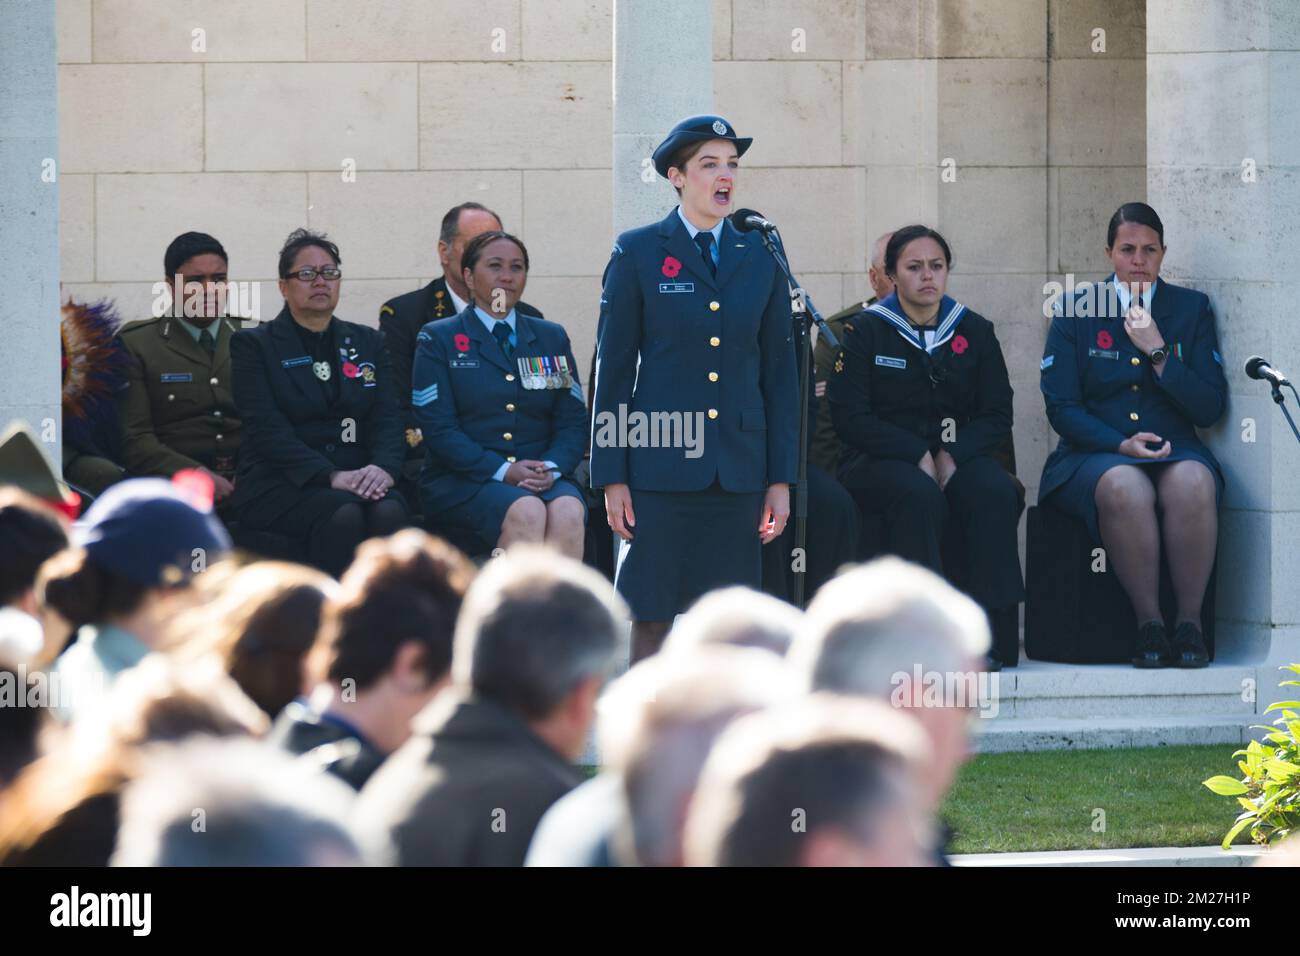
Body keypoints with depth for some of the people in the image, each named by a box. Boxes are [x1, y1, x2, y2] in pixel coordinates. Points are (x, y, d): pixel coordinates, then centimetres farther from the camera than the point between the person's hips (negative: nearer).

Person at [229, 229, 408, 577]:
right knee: (342, 514, -35)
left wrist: (382, 467, -15)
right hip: (280, 483, -3)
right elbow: (268, 429, -7)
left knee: (389, 511, -32)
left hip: (357, 477, 3)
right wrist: (331, 476, -20)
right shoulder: (254, 345, 6)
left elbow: (387, 418, 9)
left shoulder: (366, 342, 20)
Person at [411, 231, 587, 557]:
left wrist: (551, 468, -9)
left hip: (545, 478, 3)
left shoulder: (552, 338, 20)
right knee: (526, 512, -35)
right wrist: (502, 471, -15)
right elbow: (438, 426, -3)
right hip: (463, 481, -3)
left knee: (568, 513, -32)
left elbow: (573, 420, 12)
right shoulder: (439, 339, 8)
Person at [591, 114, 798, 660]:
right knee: (650, 619, -3)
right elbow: (613, 368, 1)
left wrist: (781, 478, 6)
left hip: (738, 469, 3)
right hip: (660, 466, -3)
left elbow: (779, 372, 12)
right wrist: (612, 477, -5)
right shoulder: (638, 253, 2)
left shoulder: (760, 258, 11)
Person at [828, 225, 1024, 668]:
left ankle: (995, 637, -33)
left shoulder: (975, 331, 13)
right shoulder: (865, 330, 4)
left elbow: (997, 415, 7)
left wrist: (953, 454, -12)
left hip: (960, 455, 2)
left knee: (995, 491, -31)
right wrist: (918, 456, -15)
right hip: (880, 461, -2)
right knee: (919, 495, -37)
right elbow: (849, 416, -5)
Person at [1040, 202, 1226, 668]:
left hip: (1174, 451, 1)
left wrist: (1157, 352, -7)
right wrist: (1122, 445, -14)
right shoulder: (1075, 312, 8)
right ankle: (1149, 624, -26)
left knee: (1192, 484, -36)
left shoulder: (1192, 309, 11)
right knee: (1124, 487, -38)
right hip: (1096, 452, -1)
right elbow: (1061, 407, 1)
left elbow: (1210, 408, 4)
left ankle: (1190, 623, -24)